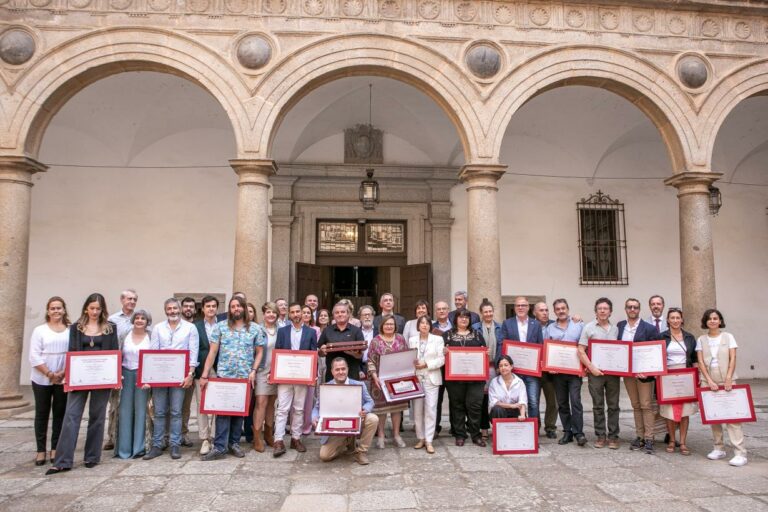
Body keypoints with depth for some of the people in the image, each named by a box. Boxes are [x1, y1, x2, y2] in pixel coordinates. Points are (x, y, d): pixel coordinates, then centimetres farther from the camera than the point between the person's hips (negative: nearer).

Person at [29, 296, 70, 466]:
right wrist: (49, 374, -13)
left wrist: (63, 373, -11)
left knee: (60, 413, 6)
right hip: (42, 379, -1)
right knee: (42, 413, 6)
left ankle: (55, 449, 16)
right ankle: (41, 450, 14)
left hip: (64, 380, 1)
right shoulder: (40, 330, 0)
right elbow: (34, 357, -5)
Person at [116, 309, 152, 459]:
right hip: (126, 373, 2)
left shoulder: (150, 337, 0)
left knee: (140, 410, 2)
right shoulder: (126, 335, 6)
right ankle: (123, 448, 12)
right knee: (125, 410, 3)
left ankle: (138, 448, 12)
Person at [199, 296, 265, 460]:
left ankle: (234, 443, 21)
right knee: (222, 410, -3)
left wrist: (253, 371, -6)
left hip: (245, 377, 1)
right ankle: (219, 447, 1)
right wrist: (205, 375, -4)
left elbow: (259, 352, 7)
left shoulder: (256, 328, 4)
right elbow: (213, 352, 0)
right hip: (224, 375, -1)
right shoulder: (220, 327, 2)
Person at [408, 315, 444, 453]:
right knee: (417, 409, 4)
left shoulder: (438, 339, 4)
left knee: (430, 409, -6)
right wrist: (413, 364, -12)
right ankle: (420, 438, 16)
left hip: (431, 378, -2)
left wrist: (426, 364, -12)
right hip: (416, 378, 2)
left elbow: (441, 360, -2)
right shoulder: (412, 340, 11)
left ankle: (429, 441, -1)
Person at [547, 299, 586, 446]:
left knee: (575, 401, -10)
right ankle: (567, 432, 17)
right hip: (557, 371, 3)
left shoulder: (579, 325, 5)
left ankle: (578, 432, -2)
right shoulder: (550, 328, 10)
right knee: (562, 403, 8)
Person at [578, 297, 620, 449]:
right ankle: (600, 436, 15)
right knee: (598, 406, 6)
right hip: (595, 372, -2)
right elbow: (581, 351, -3)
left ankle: (613, 436, 15)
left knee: (613, 405, 6)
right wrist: (591, 368, -11)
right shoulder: (589, 328, 0)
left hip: (613, 372, 2)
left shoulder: (615, 329, 8)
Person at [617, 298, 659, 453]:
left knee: (646, 405, 0)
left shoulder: (649, 328, -7)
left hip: (644, 372, -4)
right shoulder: (619, 326, 6)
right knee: (636, 406, 12)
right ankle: (640, 436, 19)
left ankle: (649, 439, 5)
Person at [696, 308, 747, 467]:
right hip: (708, 381, 2)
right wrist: (709, 381, -9)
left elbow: (732, 359, -2)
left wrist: (728, 379, -13)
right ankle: (719, 448, 16)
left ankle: (740, 453, -8)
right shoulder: (701, 340, 6)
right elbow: (701, 362, 2)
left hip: (727, 380, -2)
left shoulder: (728, 337, 3)